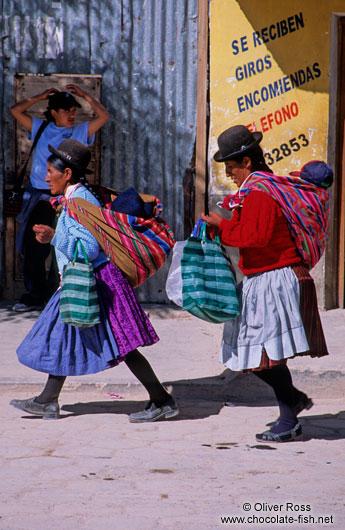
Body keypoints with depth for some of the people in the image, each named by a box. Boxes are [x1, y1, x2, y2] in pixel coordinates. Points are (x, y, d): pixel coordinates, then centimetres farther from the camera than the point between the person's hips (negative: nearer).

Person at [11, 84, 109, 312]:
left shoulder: (81, 131, 6)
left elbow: (103, 116, 0)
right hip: (38, 197, 2)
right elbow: (16, 111, 9)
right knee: (33, 247, 4)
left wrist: (85, 95, 1)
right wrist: (40, 97, 4)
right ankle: (34, 295, 13)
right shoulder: (41, 128, 10)